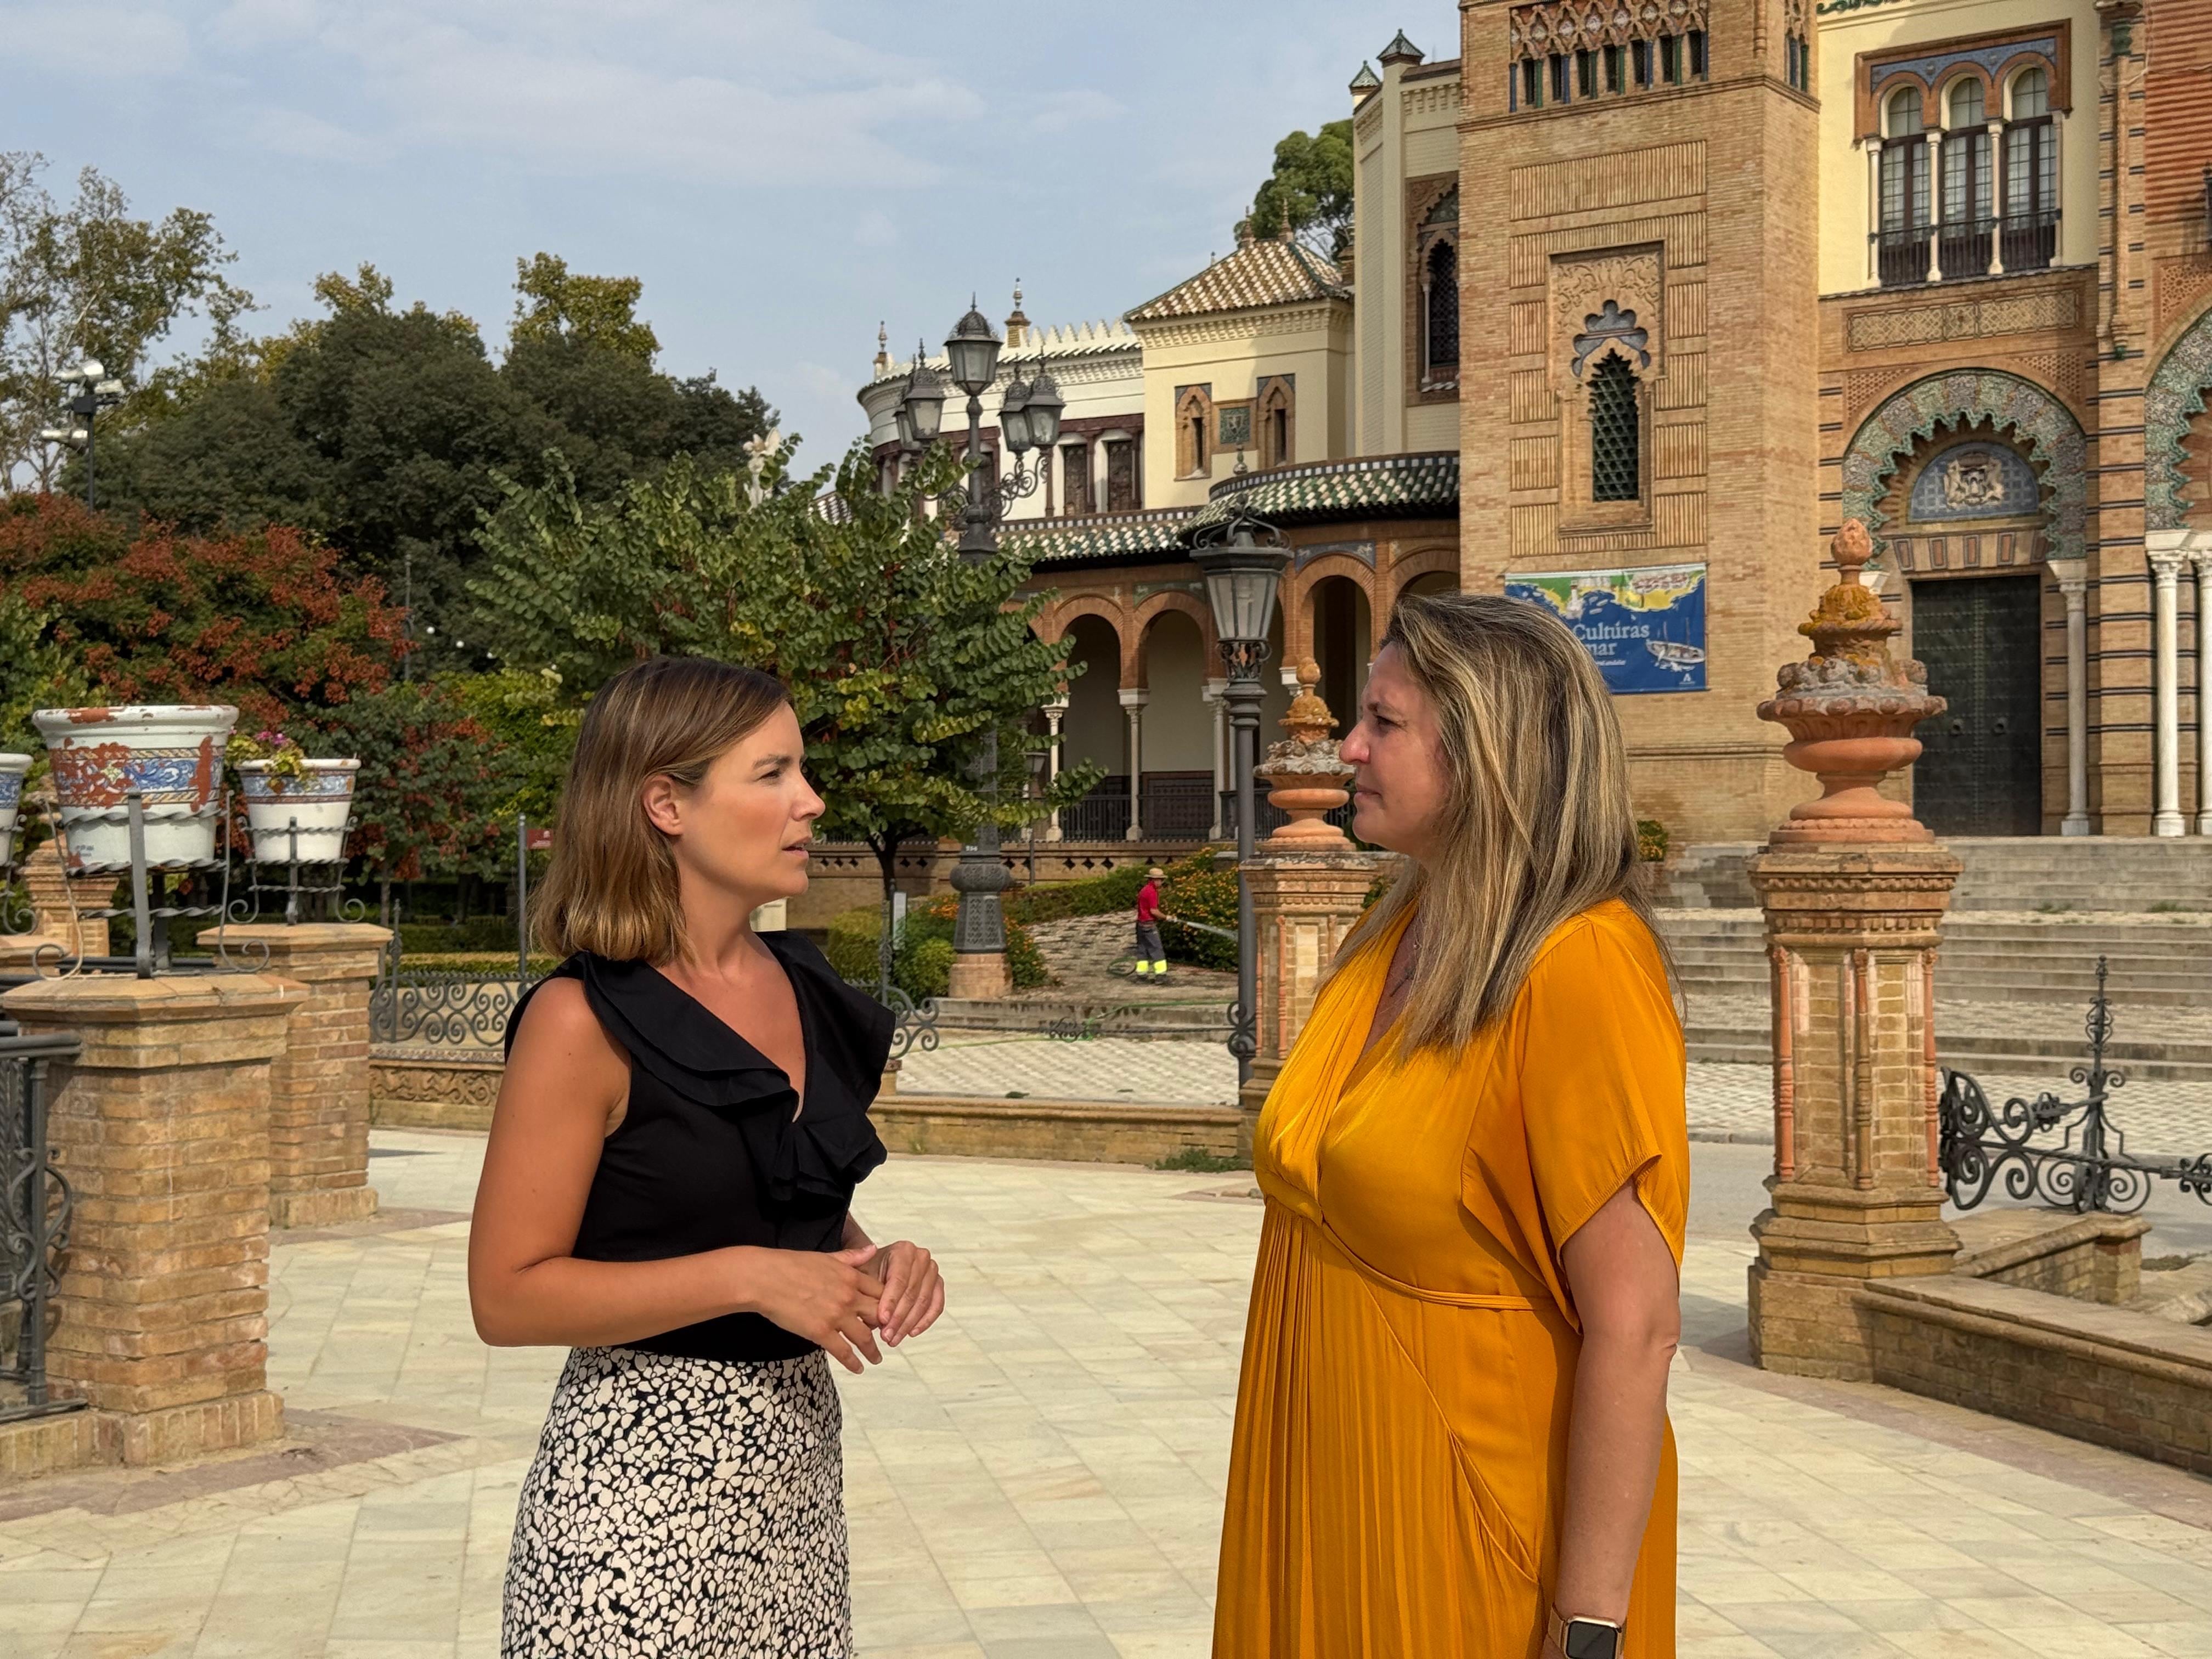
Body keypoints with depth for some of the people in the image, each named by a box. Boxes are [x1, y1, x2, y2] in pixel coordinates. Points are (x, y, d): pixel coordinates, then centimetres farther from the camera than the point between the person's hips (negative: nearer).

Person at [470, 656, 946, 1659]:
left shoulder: (807, 994, 7)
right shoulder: (586, 1021, -13)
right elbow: (508, 1296, -15)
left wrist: (872, 1266, 0)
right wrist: (748, 1277, -20)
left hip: (797, 1452, 6)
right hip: (642, 1473, -6)